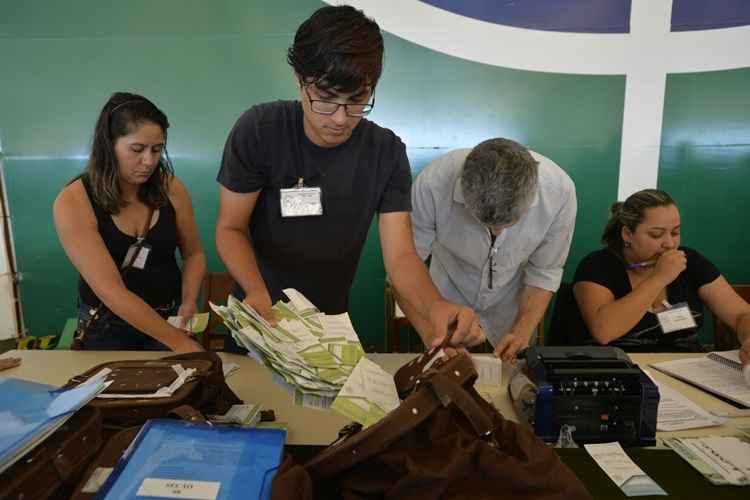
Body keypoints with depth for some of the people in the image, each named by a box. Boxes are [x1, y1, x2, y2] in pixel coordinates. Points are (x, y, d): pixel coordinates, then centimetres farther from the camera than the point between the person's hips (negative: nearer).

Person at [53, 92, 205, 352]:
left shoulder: (171, 188, -8)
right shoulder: (72, 203, -16)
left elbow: (193, 254, 6)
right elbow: (110, 290, -23)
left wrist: (188, 304, -11)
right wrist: (178, 341, -27)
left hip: (169, 316, 2)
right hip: (106, 325, -1)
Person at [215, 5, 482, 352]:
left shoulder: (387, 152, -15)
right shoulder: (258, 130, -20)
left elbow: (400, 255, -20)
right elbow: (231, 228, -15)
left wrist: (435, 305, -42)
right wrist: (256, 291, -35)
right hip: (260, 317, 0)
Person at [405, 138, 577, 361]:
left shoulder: (560, 191, -29)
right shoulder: (432, 184, -35)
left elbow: (544, 273, -15)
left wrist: (523, 331, -25)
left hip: (513, 304, 1)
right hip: (449, 296, -1)